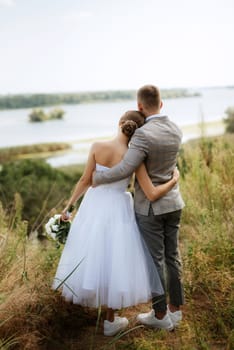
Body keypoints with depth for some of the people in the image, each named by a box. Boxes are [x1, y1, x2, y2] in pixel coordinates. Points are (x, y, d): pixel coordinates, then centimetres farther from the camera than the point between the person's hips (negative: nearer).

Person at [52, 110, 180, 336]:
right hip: (117, 210, -3)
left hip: (93, 205, 3)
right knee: (115, 260, 10)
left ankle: (90, 295, 46)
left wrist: (69, 206, 5)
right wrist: (175, 179, -2)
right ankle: (110, 321, 21)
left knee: (91, 255, 22)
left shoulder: (97, 147, -12)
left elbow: (85, 181, -7)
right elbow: (152, 194, -19)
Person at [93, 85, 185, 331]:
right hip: (173, 202, 7)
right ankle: (175, 309, 26)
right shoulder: (176, 131, 2)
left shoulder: (143, 135, -23)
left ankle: (160, 315, 17)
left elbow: (125, 170, -29)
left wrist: (96, 178, -13)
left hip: (149, 207, -7)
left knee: (154, 259, 5)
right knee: (171, 255, 14)